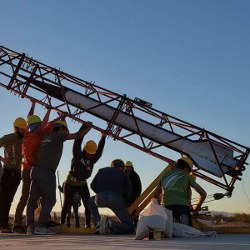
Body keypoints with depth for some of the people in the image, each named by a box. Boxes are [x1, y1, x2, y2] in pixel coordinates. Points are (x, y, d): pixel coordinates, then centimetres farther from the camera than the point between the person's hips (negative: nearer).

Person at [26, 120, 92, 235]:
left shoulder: (46, 137, 21)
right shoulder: (58, 135, 1)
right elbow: (78, 135, -1)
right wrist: (88, 127, 17)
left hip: (35, 169, 7)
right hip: (47, 172, -7)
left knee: (33, 199, 7)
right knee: (50, 200, 1)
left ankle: (30, 227, 5)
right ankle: (40, 227, -4)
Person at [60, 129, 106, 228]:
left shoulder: (92, 160, -2)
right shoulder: (77, 155, -10)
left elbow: (99, 151, -14)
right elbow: (77, 142, -18)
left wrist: (103, 138, -24)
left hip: (82, 184, 3)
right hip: (70, 183, -3)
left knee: (88, 204, -6)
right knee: (67, 204, 2)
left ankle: (88, 225, 1)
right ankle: (62, 223, 16)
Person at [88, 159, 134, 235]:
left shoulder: (102, 170, 30)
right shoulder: (123, 173, 25)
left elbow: (93, 185, 20)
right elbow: (128, 191, 14)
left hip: (100, 198, 2)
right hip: (116, 199, -2)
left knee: (91, 202, 40)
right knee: (129, 228, 10)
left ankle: (98, 223, 17)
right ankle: (110, 224, -19)